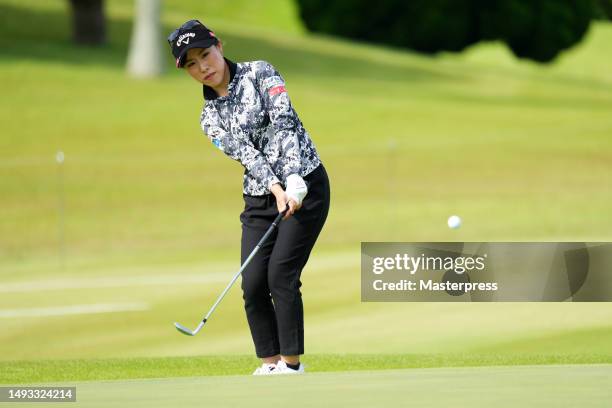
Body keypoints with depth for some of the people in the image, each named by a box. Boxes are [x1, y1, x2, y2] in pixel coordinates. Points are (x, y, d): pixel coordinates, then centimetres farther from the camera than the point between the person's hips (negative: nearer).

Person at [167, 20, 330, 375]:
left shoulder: (259, 73, -2)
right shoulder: (210, 116, 10)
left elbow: (283, 122, -15)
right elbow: (244, 152, -6)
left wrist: (293, 180, -28)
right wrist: (275, 188, -24)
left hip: (304, 183, -5)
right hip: (260, 197, 5)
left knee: (281, 274, -14)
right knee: (253, 282, -5)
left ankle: (291, 362, -8)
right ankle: (270, 363, 3)